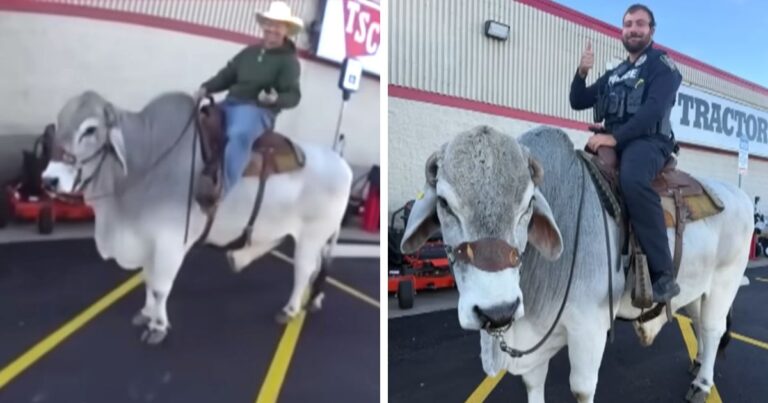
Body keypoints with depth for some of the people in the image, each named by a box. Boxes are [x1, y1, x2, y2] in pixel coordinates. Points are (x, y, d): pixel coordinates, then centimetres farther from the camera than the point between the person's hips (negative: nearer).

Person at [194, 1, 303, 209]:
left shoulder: (289, 60, -1)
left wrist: (275, 99, -29)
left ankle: (220, 188, -47)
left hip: (258, 110, -8)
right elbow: (227, 75, 17)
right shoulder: (250, 51, 16)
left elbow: (293, 96, -8)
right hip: (230, 104, 8)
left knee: (239, 135, -37)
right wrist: (206, 88, 2)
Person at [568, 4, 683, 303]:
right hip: (612, 141, 7)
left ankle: (663, 275, -35)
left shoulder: (662, 64, 5)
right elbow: (578, 102, 20)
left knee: (632, 179, -38)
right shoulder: (613, 75, 24)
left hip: (648, 140, -7)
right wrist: (582, 73, 2)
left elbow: (654, 108, -12)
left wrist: (615, 137, -22)